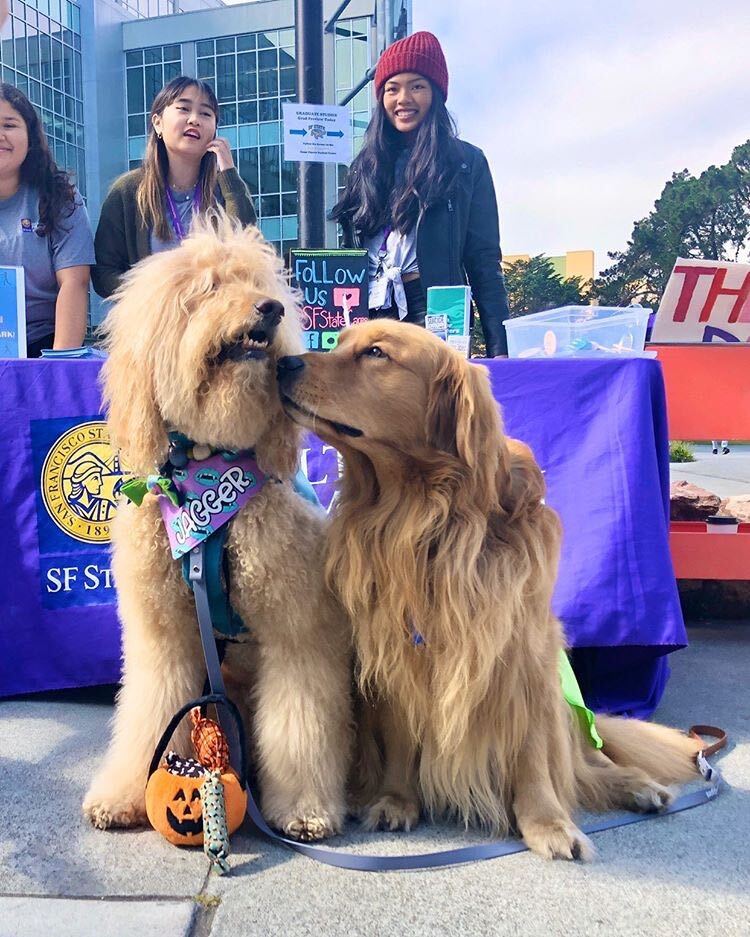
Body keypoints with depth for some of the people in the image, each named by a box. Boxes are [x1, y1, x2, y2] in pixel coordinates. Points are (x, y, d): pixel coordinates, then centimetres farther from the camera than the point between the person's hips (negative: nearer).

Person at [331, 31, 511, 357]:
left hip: (432, 314, -3)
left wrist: (498, 347, -7)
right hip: (368, 316, 3)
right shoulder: (366, 166, 17)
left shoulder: (466, 162, 6)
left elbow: (485, 260, 1)